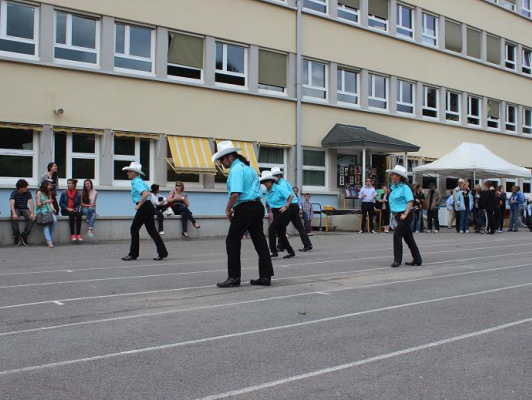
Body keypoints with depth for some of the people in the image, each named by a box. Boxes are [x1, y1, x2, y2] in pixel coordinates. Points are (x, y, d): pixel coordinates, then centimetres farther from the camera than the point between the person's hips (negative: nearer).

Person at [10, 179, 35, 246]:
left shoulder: (28, 192, -5)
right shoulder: (14, 193, -11)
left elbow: (31, 203, -14)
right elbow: (12, 203, -25)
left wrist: (32, 213, -32)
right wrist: (14, 213, -43)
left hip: (25, 209, 2)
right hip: (16, 209, -2)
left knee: (32, 218, -29)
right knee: (14, 218, -35)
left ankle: (24, 236, -16)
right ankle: (17, 236, -18)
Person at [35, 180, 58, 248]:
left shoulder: (49, 193, 21)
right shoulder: (39, 193, 2)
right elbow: (38, 204, -3)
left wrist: (52, 209, -3)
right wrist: (46, 202, -16)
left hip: (48, 211, 5)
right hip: (41, 211, -5)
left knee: (54, 220, -27)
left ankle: (48, 238, -17)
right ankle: (49, 242, -37)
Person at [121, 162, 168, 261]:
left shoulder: (136, 182, -12)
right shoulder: (139, 181, 19)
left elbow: (145, 194, -28)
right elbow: (147, 193, 31)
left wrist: (138, 205, -18)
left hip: (144, 208, -10)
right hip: (148, 207, 10)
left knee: (134, 229, 0)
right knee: (152, 230, 6)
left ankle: (133, 254, 6)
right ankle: (162, 252, 1)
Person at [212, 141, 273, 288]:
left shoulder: (236, 169, -12)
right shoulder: (248, 167, 18)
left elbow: (235, 194, -25)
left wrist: (228, 209, -10)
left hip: (245, 208, -9)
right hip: (257, 206, 9)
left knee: (232, 241, -1)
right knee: (260, 241, 8)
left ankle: (234, 277, 0)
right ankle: (265, 277, 11)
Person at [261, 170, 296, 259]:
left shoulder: (279, 188, -15)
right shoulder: (267, 191, 7)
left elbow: (291, 195, -16)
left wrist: (286, 206, -17)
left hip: (282, 212, -8)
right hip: (275, 213, 8)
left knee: (271, 229, -18)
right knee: (280, 233, 9)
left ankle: (273, 251, -17)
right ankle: (291, 252, 20)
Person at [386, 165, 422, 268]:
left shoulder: (404, 187, -12)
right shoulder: (394, 187, 13)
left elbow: (410, 201, -19)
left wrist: (405, 214, -26)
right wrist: (394, 213, 15)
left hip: (405, 216, -9)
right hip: (398, 215, 9)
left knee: (397, 235, -13)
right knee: (408, 238, 13)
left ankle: (397, 260, -8)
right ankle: (417, 260, 21)